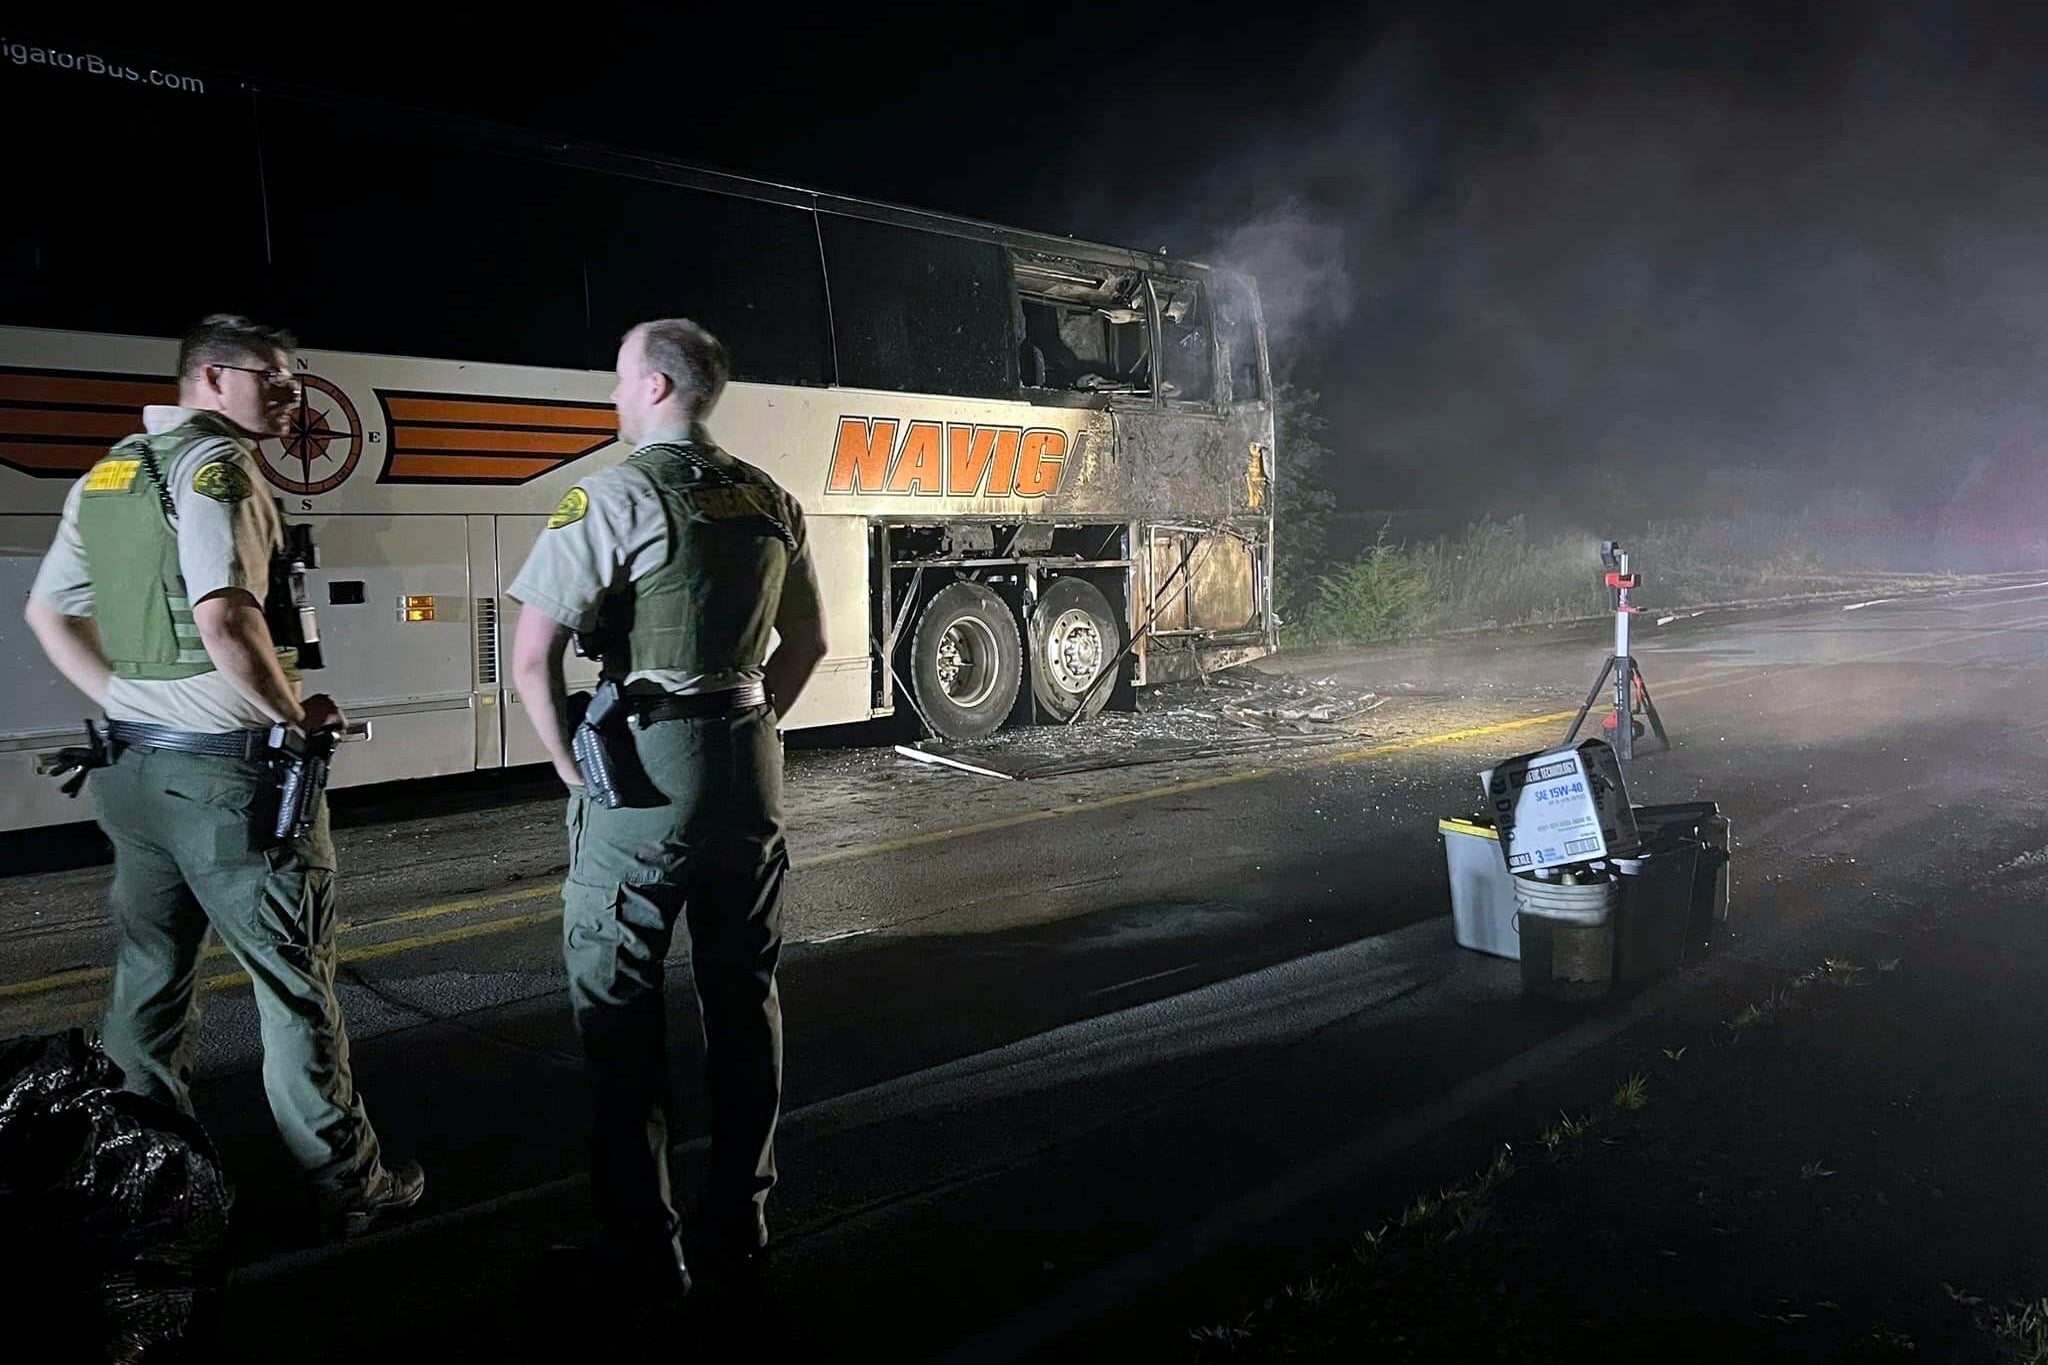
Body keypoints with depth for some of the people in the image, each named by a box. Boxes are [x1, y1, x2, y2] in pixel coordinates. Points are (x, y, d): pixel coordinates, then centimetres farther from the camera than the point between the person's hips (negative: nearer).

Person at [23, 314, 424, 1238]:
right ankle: (347, 1188, 13)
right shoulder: (213, 465, -14)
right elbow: (224, 617, -28)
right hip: (226, 771, -8)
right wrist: (298, 713, -15)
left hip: (132, 767, 9)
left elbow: (47, 613, 21)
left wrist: (125, 702, 16)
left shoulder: (105, 474, 14)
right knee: (296, 984, 2)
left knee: (151, 979, 17)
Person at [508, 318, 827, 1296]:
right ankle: (739, 1225, 25)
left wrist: (571, 765, -3)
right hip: (750, 767, 6)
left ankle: (642, 1246, 13)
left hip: (643, 772, -6)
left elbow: (532, 655, -14)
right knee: (744, 994, 13)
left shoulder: (615, 498, -10)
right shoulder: (769, 503, 8)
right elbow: (806, 644, 18)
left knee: (619, 1004, 6)